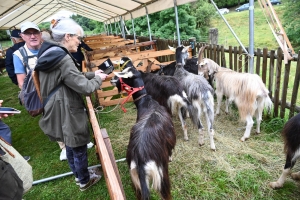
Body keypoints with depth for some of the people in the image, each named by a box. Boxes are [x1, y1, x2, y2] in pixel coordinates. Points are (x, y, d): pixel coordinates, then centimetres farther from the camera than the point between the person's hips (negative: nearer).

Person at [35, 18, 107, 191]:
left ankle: (78, 175, 47)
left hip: (59, 111, 10)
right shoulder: (62, 59, -26)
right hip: (68, 113, -10)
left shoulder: (51, 53, 5)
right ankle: (85, 181, 34)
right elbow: (85, 87, -24)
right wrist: (98, 79, -6)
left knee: (70, 147, 25)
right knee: (79, 149, 12)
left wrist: (92, 74, 9)